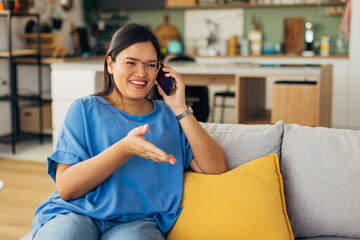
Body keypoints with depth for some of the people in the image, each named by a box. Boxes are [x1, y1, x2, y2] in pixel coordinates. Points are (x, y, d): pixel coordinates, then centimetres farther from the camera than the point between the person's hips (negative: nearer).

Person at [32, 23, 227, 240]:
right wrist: (125, 148, -15)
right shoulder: (84, 109, 11)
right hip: (77, 213, 0)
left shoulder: (168, 116, 16)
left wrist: (181, 109, 0)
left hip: (137, 221, 1)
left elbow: (216, 169, 4)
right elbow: (65, 188, -2)